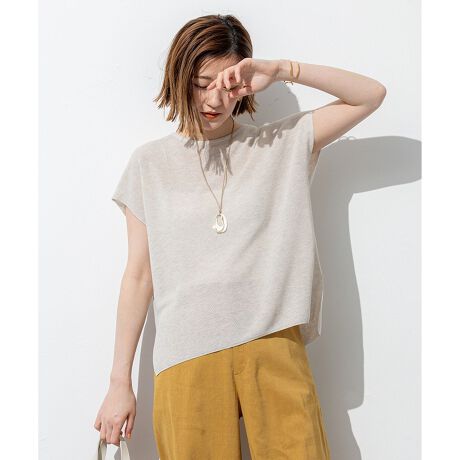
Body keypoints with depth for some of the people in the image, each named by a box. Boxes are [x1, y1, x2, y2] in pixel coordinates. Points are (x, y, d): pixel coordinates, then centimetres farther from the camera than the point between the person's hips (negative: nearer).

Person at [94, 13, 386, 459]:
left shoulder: (281, 144, 8)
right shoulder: (150, 162, 7)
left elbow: (371, 94, 6)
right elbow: (138, 276, 6)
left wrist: (282, 70, -5)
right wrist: (120, 383, 4)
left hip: (275, 344, 1)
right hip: (187, 357, 0)